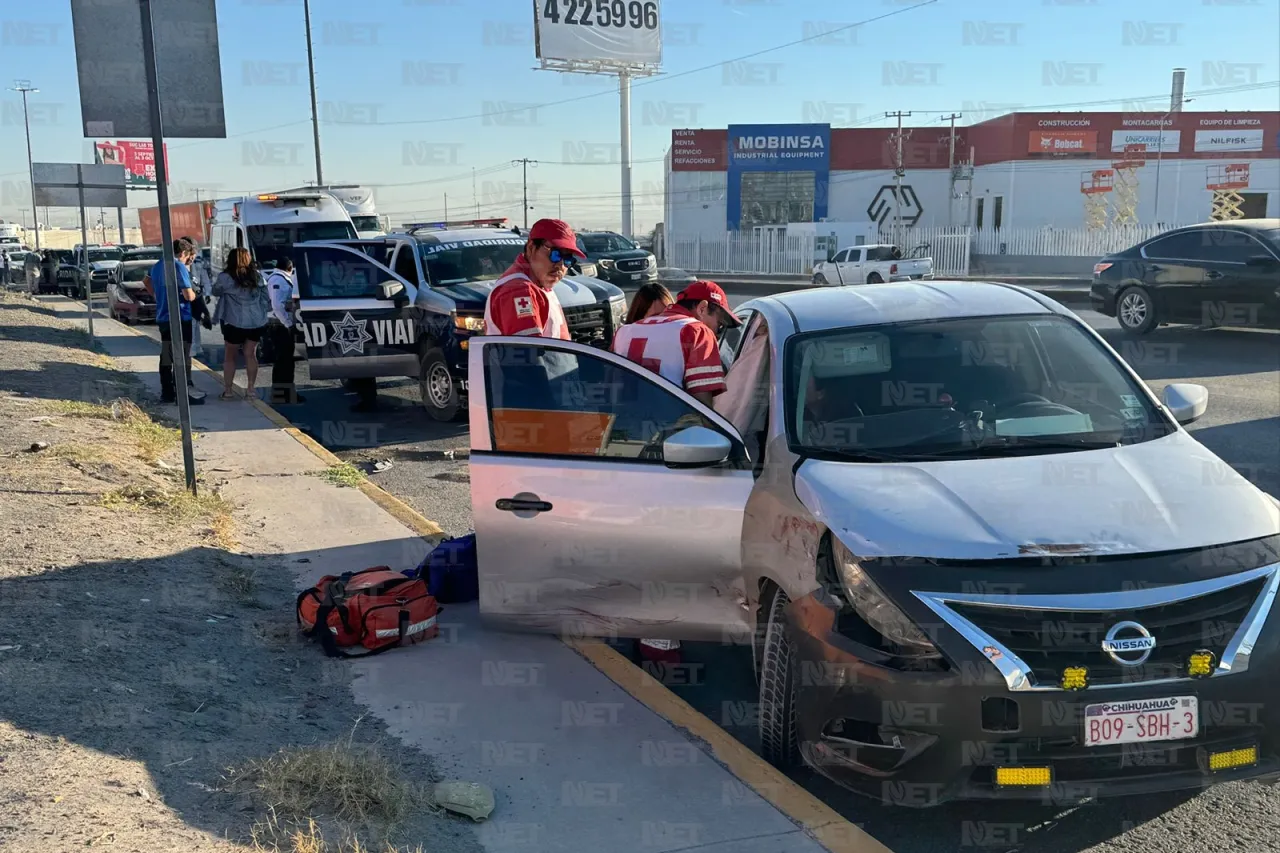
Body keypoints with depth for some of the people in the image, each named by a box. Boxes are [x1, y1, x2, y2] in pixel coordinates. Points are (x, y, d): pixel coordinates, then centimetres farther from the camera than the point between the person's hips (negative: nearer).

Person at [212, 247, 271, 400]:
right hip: (257, 322, 4)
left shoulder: (226, 277, -9)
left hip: (236, 323, -4)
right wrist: (265, 311, 20)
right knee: (251, 355, 13)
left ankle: (228, 390, 11)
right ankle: (250, 388, 13)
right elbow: (266, 297, 8)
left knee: (230, 356, 10)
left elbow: (216, 291, 7)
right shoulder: (257, 276, 5)